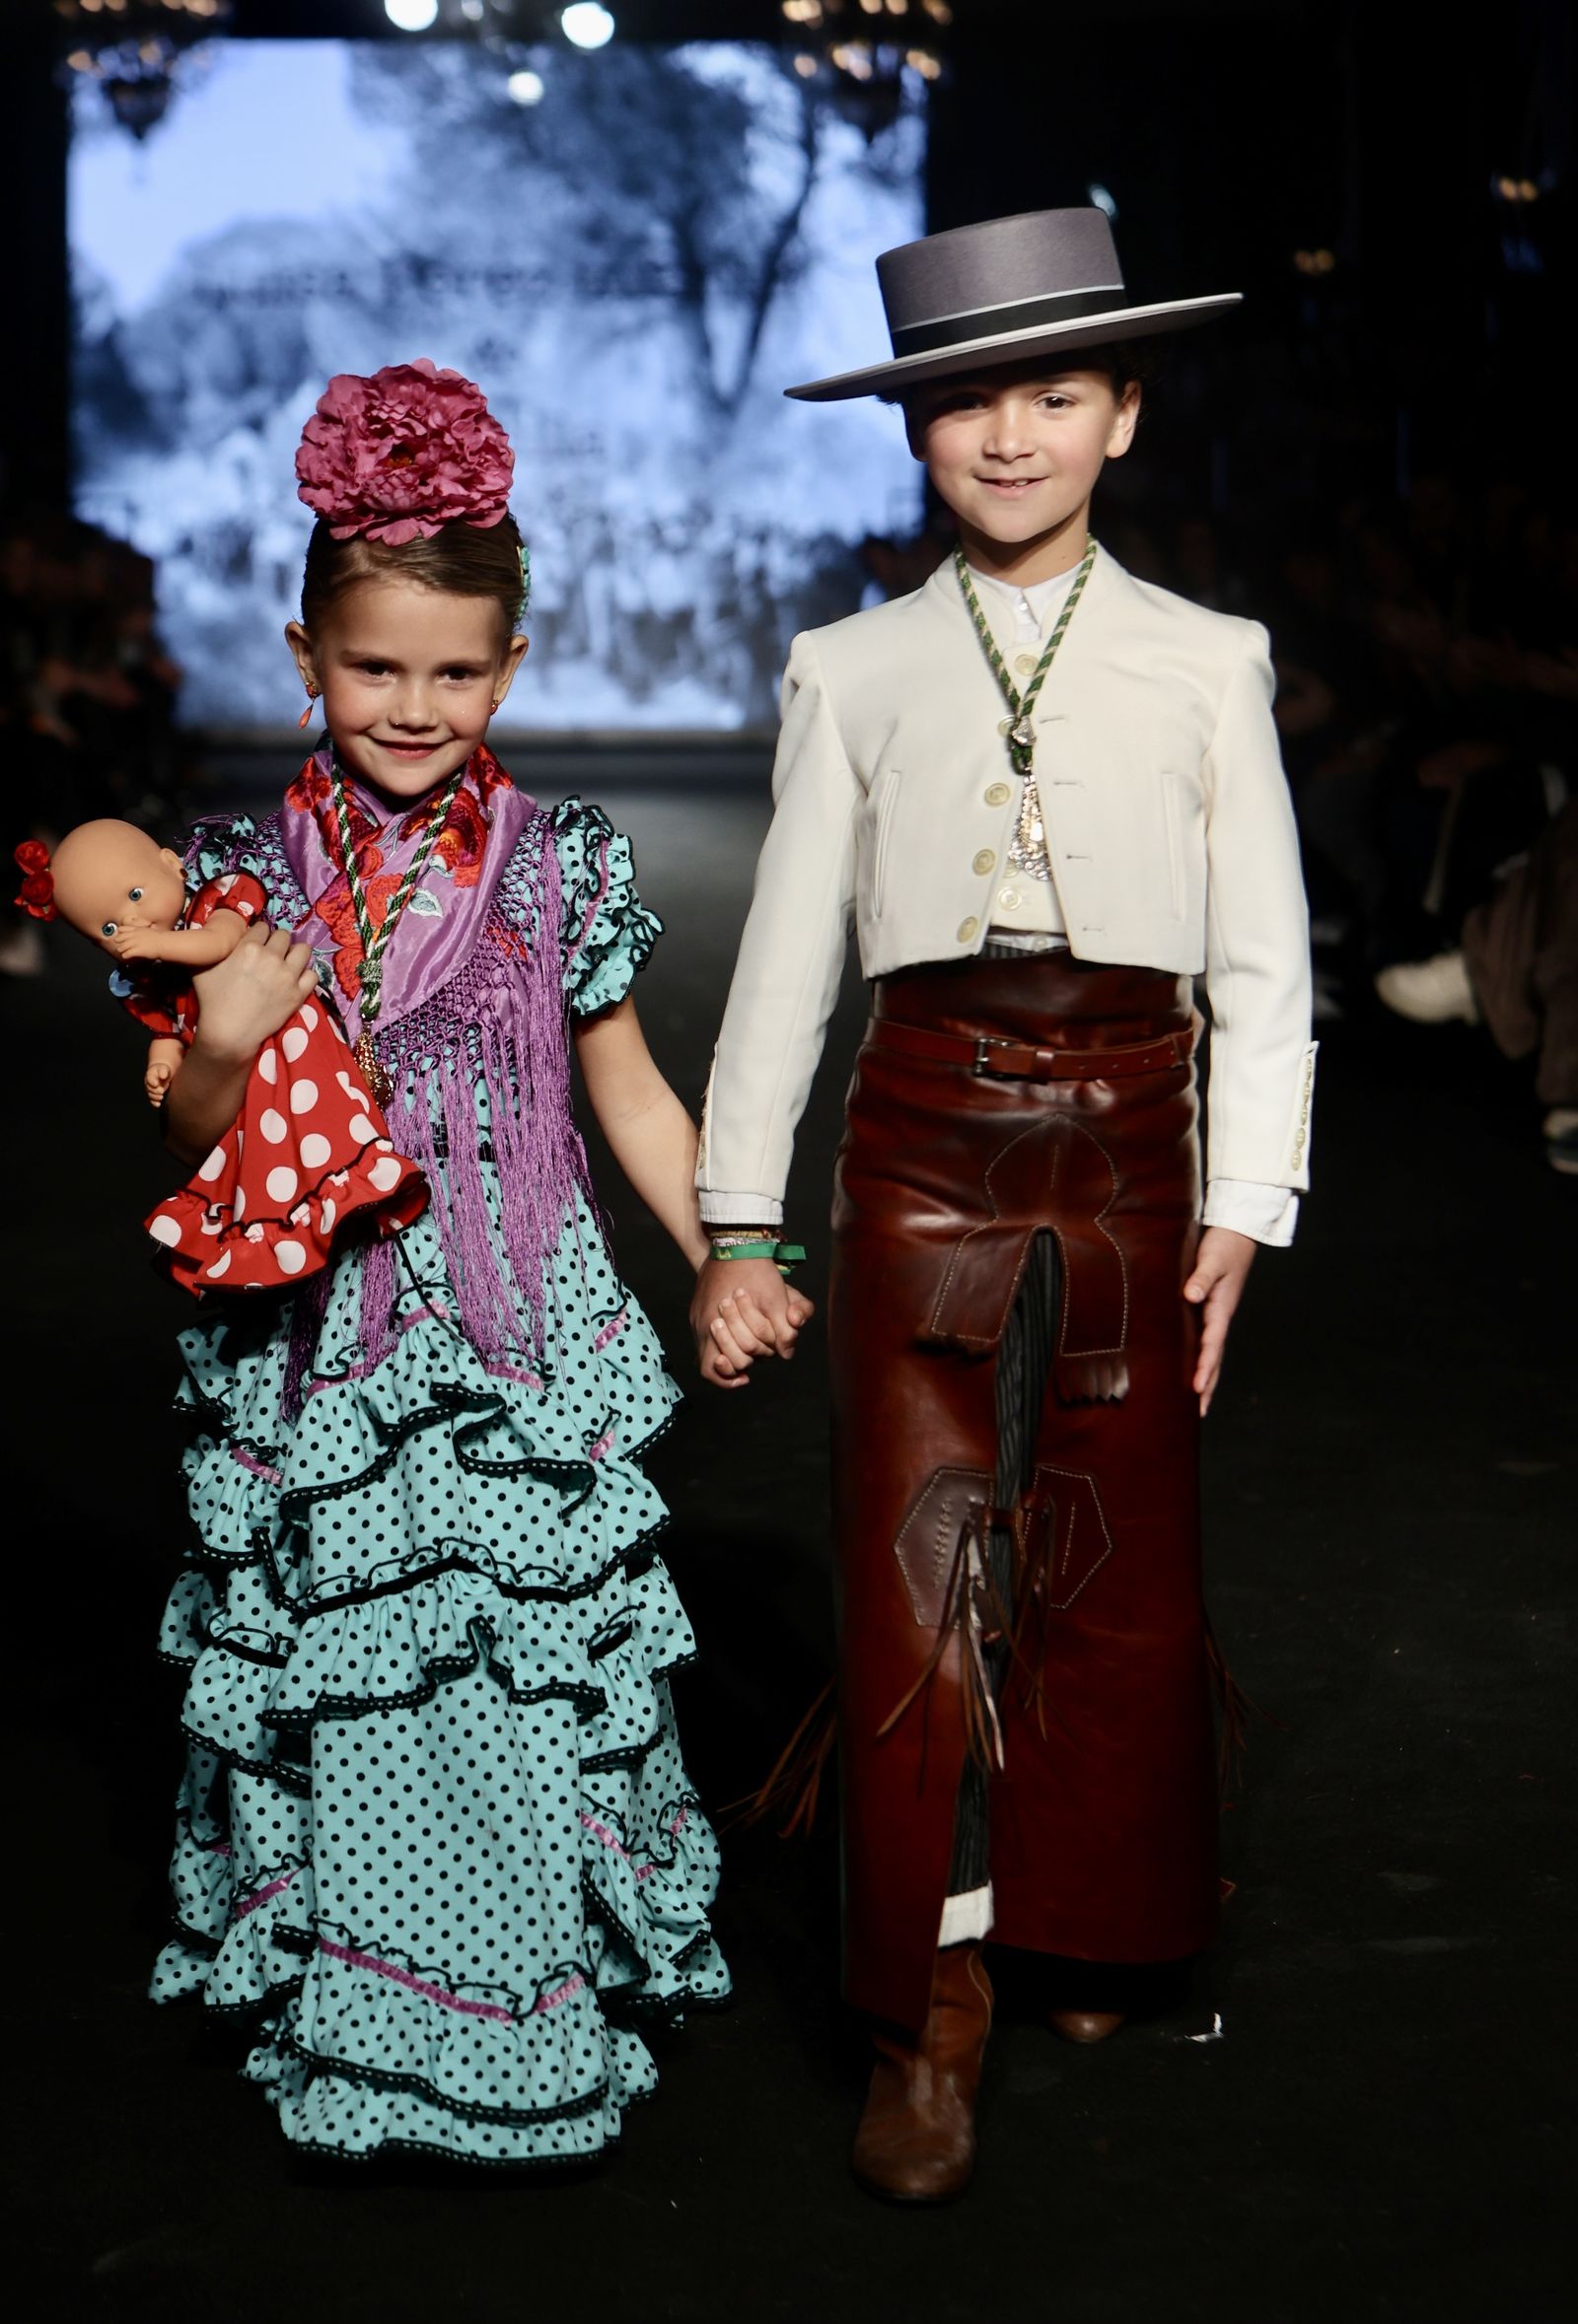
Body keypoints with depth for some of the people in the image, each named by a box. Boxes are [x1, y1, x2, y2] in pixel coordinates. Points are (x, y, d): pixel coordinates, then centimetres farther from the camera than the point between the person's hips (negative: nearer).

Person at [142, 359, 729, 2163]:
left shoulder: (560, 868, 0)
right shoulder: (245, 875, 1)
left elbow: (631, 1094, 10)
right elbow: (190, 1139, 5)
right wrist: (223, 1046, -16)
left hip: (524, 1344, 0)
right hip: (311, 1353, 1)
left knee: (540, 1666, 2)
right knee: (334, 1683, 6)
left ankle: (552, 2004, 21)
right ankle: (342, 2015, 26)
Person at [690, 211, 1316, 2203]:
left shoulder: (1205, 664, 6)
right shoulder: (852, 673, 6)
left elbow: (1263, 959, 5)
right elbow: (786, 956, 6)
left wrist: (1245, 1202, -3)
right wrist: (738, 1220, 3)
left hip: (1127, 1143, 1)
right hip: (924, 1143, 0)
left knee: (1120, 1574, 10)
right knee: (918, 1573, -3)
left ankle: (1091, 1939, 32)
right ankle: (927, 2031, 7)